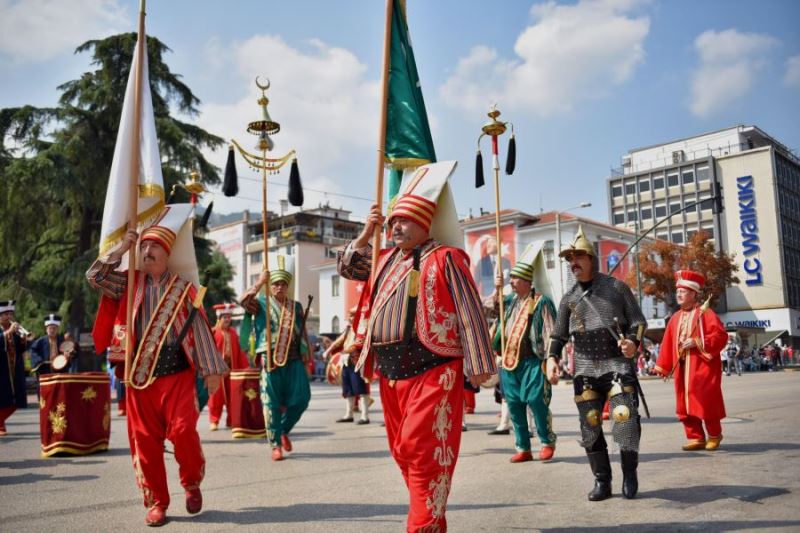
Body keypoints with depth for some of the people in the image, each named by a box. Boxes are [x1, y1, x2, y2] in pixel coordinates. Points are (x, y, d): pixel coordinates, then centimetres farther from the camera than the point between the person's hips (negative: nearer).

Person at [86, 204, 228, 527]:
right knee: (145, 439, 4)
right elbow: (95, 277, -3)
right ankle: (156, 502, 18)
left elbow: (199, 330, 0)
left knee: (183, 430, -13)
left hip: (177, 374, -2)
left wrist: (211, 370, -5)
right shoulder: (129, 284, 10)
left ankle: (192, 482, 15)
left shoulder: (183, 288, 1)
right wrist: (121, 248, -6)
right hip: (139, 374, 3)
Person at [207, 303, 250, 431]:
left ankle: (231, 420, 16)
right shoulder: (213, 333, -4)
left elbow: (240, 351, 12)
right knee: (217, 396, 1)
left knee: (232, 395, 7)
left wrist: (246, 366, 7)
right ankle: (214, 421, 10)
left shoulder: (233, 333, 11)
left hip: (232, 368, 5)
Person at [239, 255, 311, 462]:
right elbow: (244, 300, -16)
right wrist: (260, 282, -13)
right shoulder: (261, 304, 5)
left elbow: (303, 333, 16)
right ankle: (276, 445, 8)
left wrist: (307, 356, 12)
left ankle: (284, 430, 25)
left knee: (300, 398, -1)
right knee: (272, 402, -1)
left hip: (293, 359, 3)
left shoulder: (296, 307, 14)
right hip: (270, 359, -3)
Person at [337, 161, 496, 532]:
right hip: (390, 371, 8)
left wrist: (477, 365, -15)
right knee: (403, 451, 14)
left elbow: (470, 314, -11)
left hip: (431, 371, -8)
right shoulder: (387, 260, 16)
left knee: (424, 451, -9)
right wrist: (367, 233, 13)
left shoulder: (444, 258, -7)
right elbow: (348, 267, 28)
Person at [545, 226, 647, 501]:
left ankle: (629, 475, 6)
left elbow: (638, 321, 4)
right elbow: (558, 335, 14)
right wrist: (552, 358, -3)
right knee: (590, 426, 2)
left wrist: (633, 341, -16)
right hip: (585, 370, 3)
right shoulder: (569, 298, 10)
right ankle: (602, 481, 15)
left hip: (618, 364, -3)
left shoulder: (617, 287, 3)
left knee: (625, 418, -14)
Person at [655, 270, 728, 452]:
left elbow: (720, 335, -14)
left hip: (703, 367, -6)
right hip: (682, 369, 6)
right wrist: (663, 367, 11)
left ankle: (714, 436, 19)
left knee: (707, 402, -1)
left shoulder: (705, 313, -5)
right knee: (685, 405, 6)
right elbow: (668, 344, 13)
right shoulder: (675, 318, 13)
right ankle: (696, 437, 15)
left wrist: (697, 342, -21)